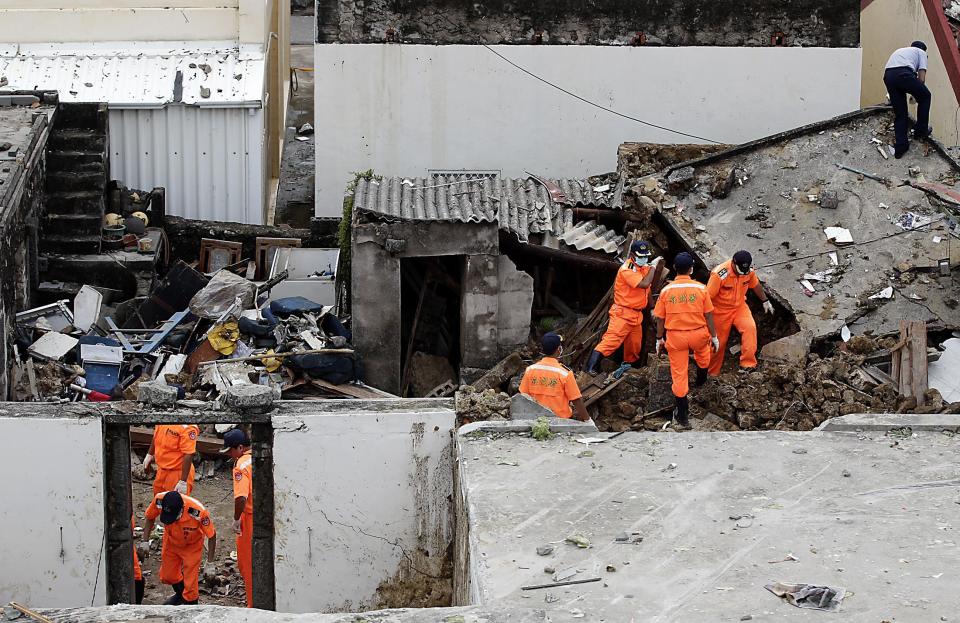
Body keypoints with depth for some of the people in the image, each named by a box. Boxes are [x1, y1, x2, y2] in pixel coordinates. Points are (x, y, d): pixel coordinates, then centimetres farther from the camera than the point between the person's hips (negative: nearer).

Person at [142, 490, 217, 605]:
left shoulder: (198, 512, -41)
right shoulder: (159, 500, -34)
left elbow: (212, 536, -24)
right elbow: (150, 518, -8)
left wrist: (210, 564, -18)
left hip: (191, 545, -4)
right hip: (171, 542, 4)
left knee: (190, 579, -6)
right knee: (167, 575, 18)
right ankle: (180, 595, 47)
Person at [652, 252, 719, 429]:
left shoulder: (666, 290, -8)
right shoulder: (701, 288, -10)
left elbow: (660, 319, -2)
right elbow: (708, 315, -5)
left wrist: (659, 339, 11)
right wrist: (714, 337, 7)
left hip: (675, 336, 0)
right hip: (698, 334, 0)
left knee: (679, 375, 7)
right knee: (703, 345, 37)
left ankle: (682, 416, 12)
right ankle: (701, 378, 55)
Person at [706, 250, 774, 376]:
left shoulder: (749, 271, -12)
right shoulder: (719, 275, -30)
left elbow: (755, 285, 10)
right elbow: (708, 296, -22)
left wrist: (765, 301, 20)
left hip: (740, 307, 4)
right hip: (721, 311, -4)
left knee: (750, 327, -24)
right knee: (718, 343, 6)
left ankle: (747, 364, -24)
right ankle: (712, 374, 27)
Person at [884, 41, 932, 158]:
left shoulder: (899, 51, 41)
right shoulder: (921, 52, 23)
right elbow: (921, 77, 11)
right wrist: (917, 92, 27)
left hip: (888, 76, 5)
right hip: (904, 73, -5)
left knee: (899, 114, 15)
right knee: (925, 96, 22)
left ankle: (900, 147, 12)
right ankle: (921, 130, 24)